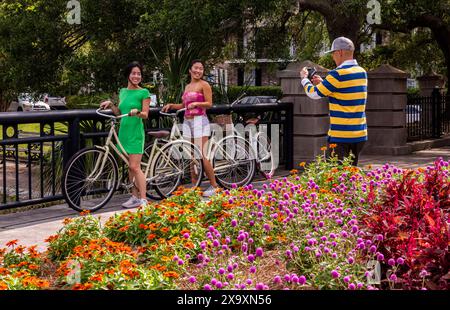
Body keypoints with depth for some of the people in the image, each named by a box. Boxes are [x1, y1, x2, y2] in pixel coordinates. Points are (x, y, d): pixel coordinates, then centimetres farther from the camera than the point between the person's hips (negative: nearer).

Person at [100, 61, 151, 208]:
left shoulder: (144, 93, -3)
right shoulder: (123, 91, 15)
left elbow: (145, 114, -7)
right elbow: (119, 113, 18)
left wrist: (137, 112, -27)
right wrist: (111, 104, 3)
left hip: (136, 132, -6)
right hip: (124, 131, 6)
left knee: (135, 167, -12)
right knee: (130, 167, 10)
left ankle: (143, 199, -9)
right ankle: (135, 197, 17)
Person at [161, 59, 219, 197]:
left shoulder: (204, 85, -2)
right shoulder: (187, 86, 18)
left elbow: (209, 103, -9)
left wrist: (196, 103, -23)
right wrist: (171, 105, 13)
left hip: (199, 121, -7)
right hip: (187, 122, 7)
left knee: (201, 156, -11)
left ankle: (213, 186, -3)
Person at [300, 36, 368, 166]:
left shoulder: (338, 74, -16)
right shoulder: (362, 73, 8)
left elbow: (314, 93, -7)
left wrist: (304, 78, 11)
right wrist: (322, 82, 19)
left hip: (341, 135, -7)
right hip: (360, 134, 7)